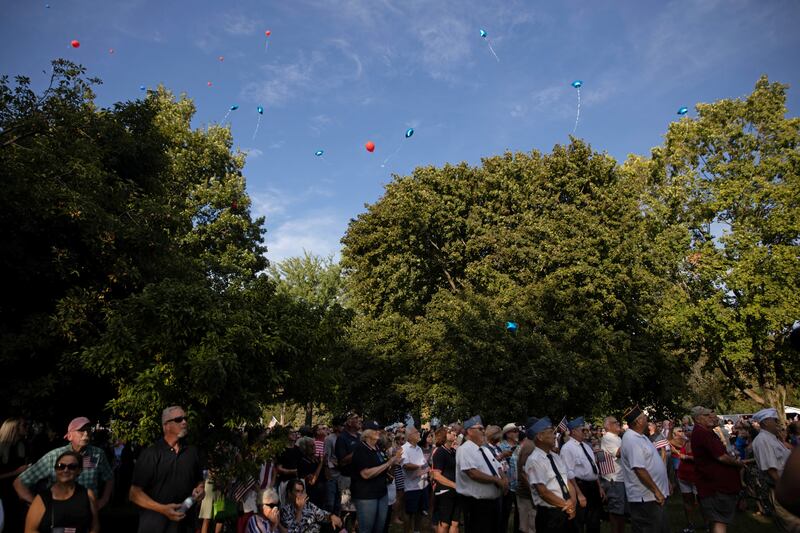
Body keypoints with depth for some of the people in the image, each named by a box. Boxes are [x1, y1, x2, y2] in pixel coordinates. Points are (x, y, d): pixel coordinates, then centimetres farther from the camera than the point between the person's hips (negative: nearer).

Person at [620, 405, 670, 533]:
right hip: (646, 498, -10)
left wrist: (666, 481, 20)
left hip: (653, 496, 10)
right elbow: (639, 469, -26)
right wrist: (656, 491, -21)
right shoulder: (632, 440, -22)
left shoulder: (639, 436, 11)